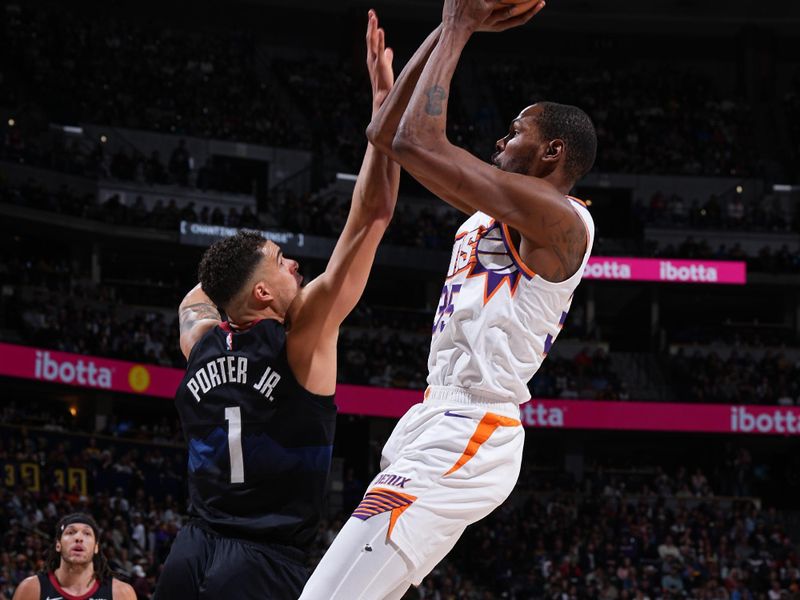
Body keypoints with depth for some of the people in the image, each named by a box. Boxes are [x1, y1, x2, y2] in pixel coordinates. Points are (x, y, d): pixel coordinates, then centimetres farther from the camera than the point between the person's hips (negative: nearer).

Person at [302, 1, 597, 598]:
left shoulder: (560, 219, -11)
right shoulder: (491, 209, 18)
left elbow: (417, 142, -18)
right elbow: (385, 134, 19)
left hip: (463, 441, -11)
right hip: (441, 428, 11)